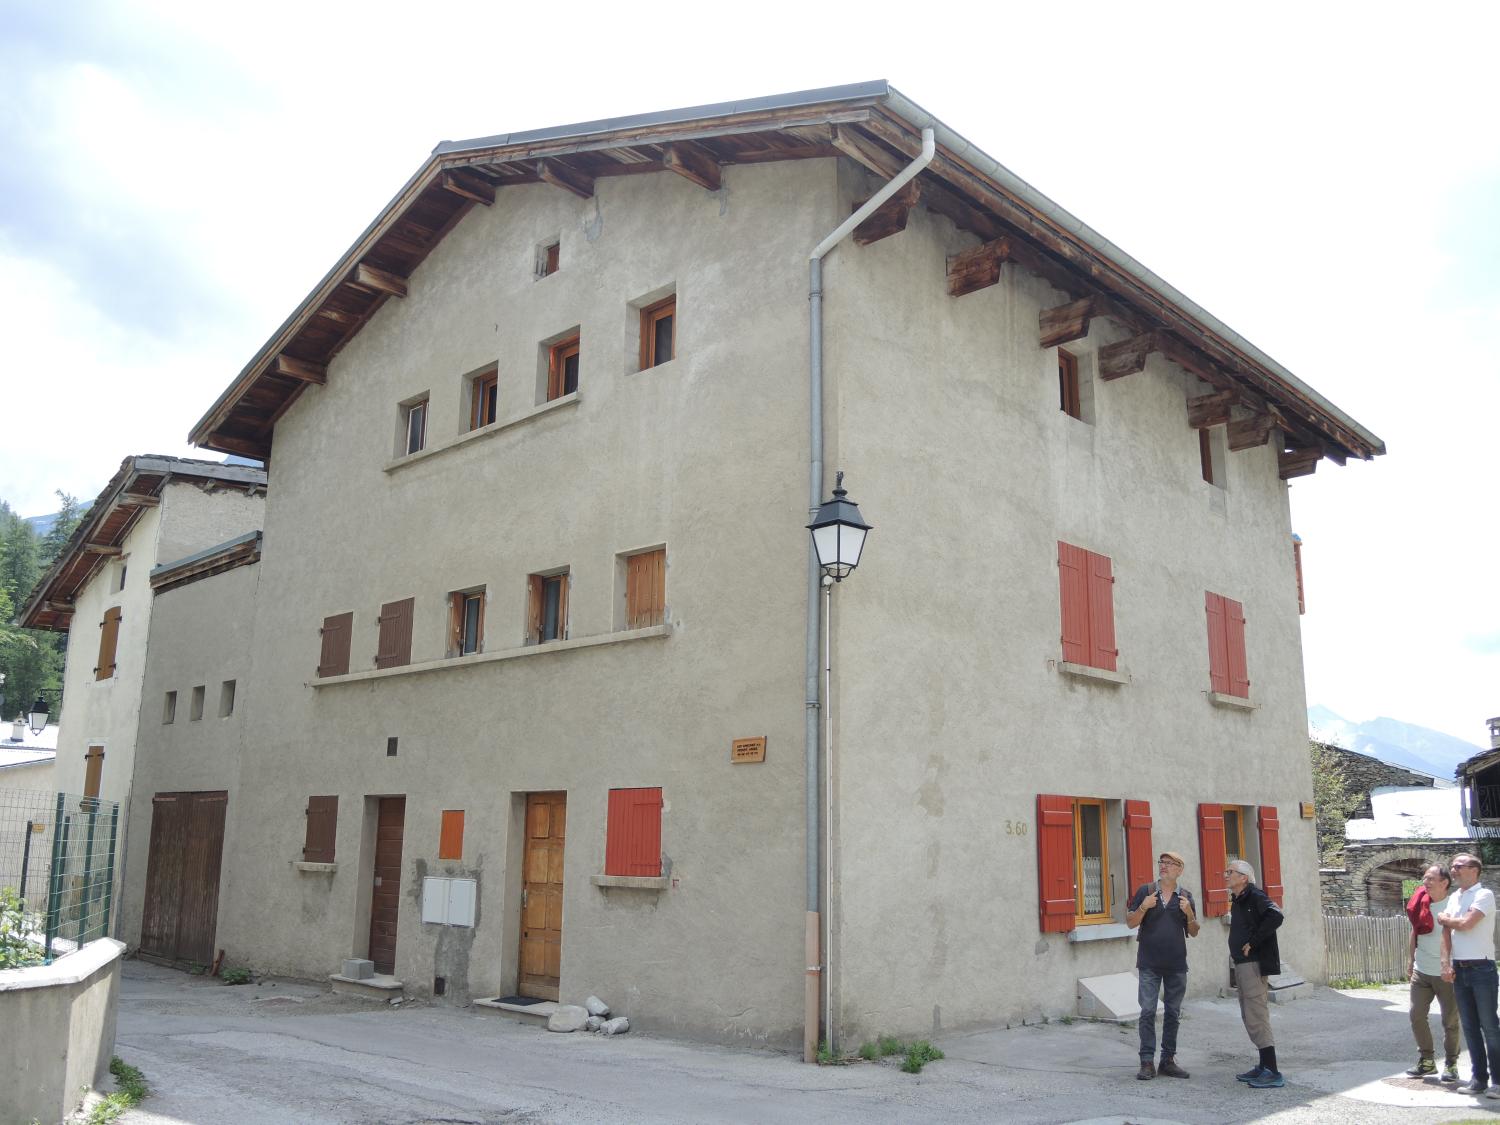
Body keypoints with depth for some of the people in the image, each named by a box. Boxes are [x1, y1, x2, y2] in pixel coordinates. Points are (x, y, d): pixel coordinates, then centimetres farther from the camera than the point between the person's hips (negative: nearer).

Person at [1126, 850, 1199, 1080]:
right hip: (1149, 964, -2)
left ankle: (1168, 1061, 17)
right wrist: (1144, 907, -16)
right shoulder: (1145, 891, 0)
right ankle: (1147, 1062, -2)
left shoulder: (1186, 896, 6)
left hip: (1177, 964, 2)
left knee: (1173, 1013, 8)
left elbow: (1193, 932, 9)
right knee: (1147, 1012, -5)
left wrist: (1189, 913, -10)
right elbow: (1131, 923, 0)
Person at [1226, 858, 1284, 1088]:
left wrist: (1252, 944, -23)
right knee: (1250, 1017, 15)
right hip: (1242, 964, 10)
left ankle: (1273, 1073, -4)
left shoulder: (1255, 897, -14)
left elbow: (1275, 916, -30)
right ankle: (1264, 1067, 23)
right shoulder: (1237, 901, 15)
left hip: (1254, 964, -10)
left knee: (1256, 1018, -8)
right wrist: (1237, 951, 12)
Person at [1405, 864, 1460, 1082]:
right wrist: (1410, 961, 14)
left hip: (1446, 973, -5)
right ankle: (1426, 1060, 17)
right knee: (1417, 1015, 4)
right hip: (1421, 972, 5)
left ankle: (1451, 1063, 20)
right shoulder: (1420, 903, 4)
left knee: (1450, 1020, 5)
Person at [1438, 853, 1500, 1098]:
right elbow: (1446, 932, 9)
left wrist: (1444, 919, -1)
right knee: (1469, 1026, 10)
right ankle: (1478, 1078, 16)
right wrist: (1446, 964, 0)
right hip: (1459, 969, 7)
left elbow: (1465, 923, -20)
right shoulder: (1453, 898, 13)